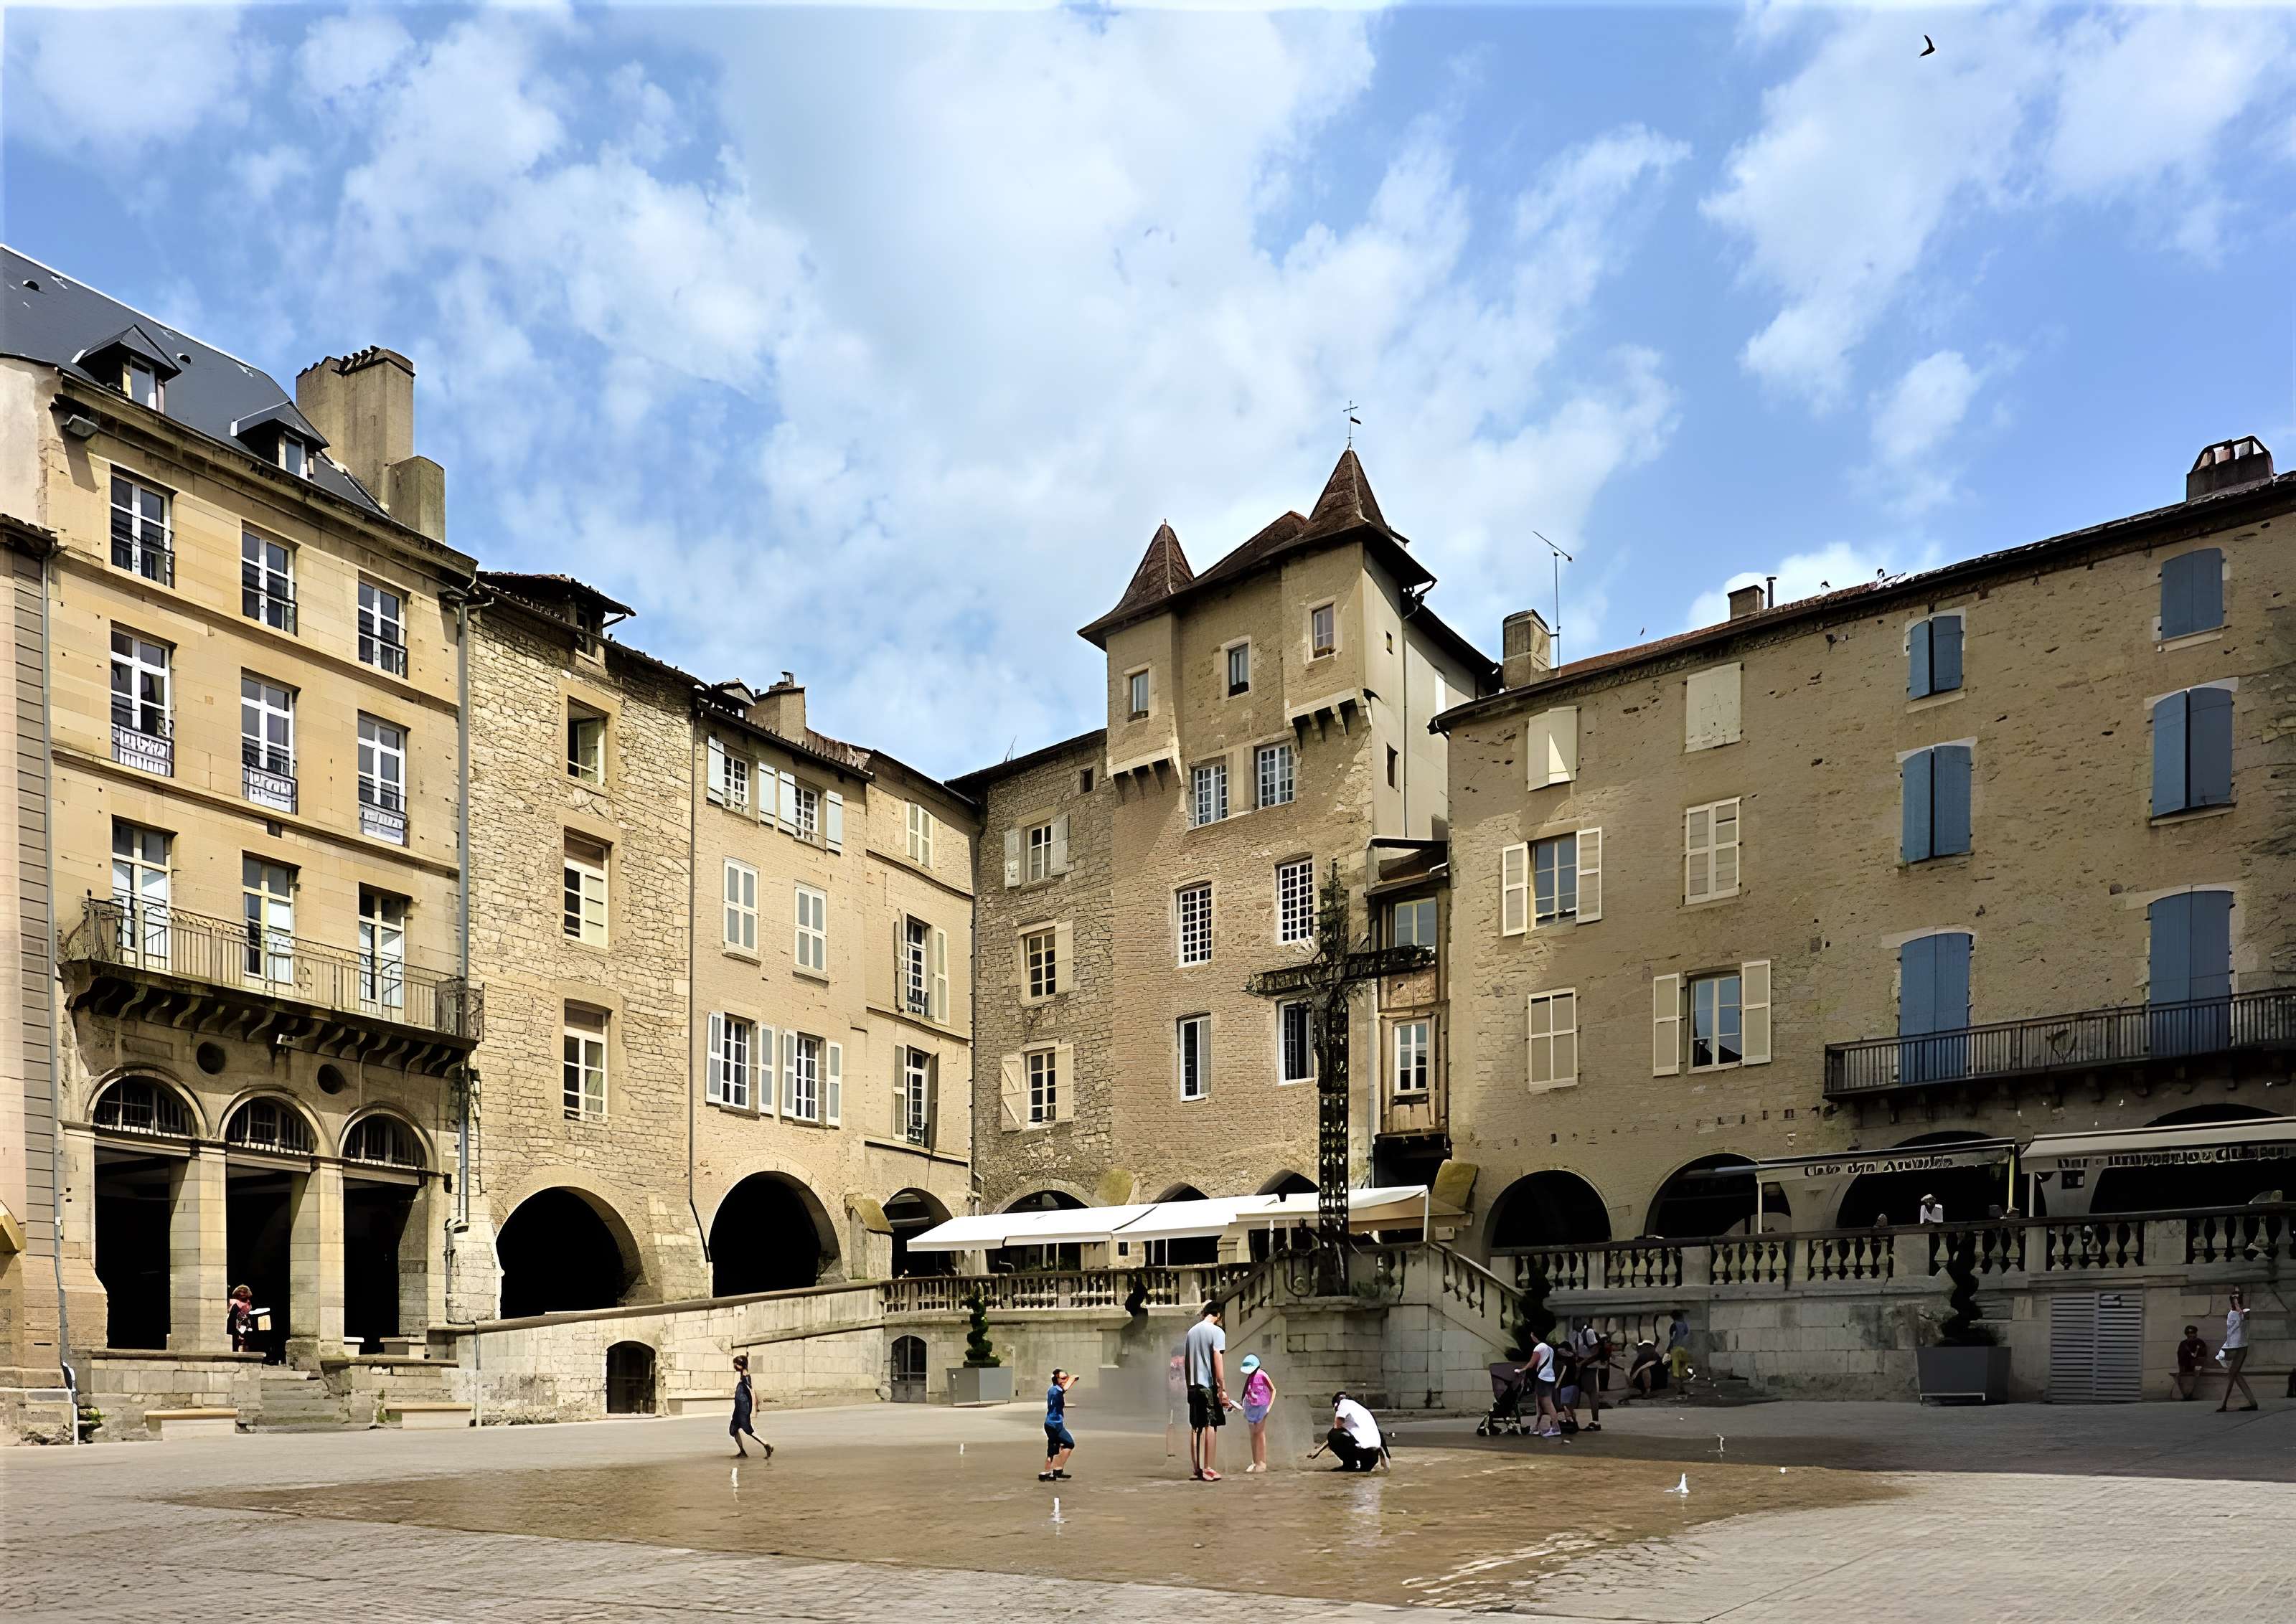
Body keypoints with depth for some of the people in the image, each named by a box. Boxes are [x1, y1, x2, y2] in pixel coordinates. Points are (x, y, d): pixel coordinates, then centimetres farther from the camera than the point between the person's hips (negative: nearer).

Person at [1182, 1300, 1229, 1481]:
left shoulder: (1191, 1331, 12)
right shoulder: (1217, 1332, -8)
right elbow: (1218, 1361, -15)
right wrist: (1223, 1389, -15)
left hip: (1193, 1385, 6)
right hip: (1209, 1385, -6)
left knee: (1195, 1427, 10)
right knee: (1211, 1426, -2)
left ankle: (1195, 1469, 11)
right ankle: (1208, 1470, -4)